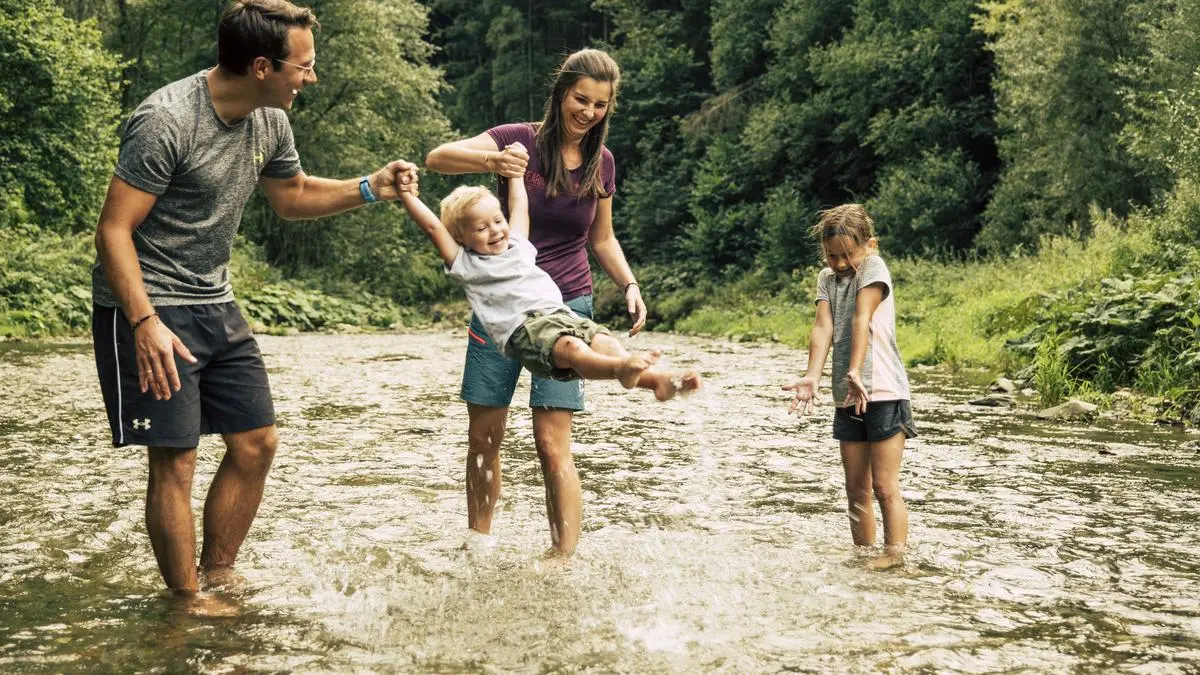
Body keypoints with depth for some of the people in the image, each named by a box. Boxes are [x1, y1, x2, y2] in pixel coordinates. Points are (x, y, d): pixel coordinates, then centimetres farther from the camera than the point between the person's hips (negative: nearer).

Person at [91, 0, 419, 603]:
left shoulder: (269, 122, 3)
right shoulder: (166, 121, -21)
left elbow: (292, 196, 22)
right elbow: (113, 230, -20)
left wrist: (369, 189, 6)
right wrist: (145, 323, -30)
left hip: (214, 303, 8)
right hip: (146, 307, -8)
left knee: (256, 444, 7)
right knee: (175, 460, -9)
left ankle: (216, 583, 20)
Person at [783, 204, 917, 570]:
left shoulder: (873, 268, -7)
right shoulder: (827, 278, 10)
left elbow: (861, 320, -22)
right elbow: (823, 328, -5)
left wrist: (855, 370, -35)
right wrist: (812, 377, -21)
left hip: (883, 393, -7)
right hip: (848, 397, 7)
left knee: (885, 486, -7)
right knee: (856, 489, 11)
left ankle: (894, 556, -4)